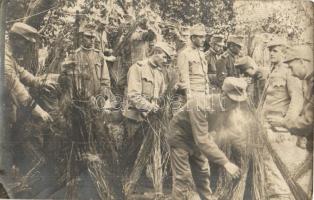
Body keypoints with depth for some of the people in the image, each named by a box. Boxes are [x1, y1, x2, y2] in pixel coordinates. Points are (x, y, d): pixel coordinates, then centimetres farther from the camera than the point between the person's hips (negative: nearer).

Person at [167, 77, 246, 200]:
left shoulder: (223, 106, -13)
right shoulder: (200, 107, -37)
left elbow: (210, 131, 2)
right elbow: (202, 140, -40)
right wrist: (225, 162, -39)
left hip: (197, 140, 7)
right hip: (180, 139, -7)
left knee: (203, 175, 12)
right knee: (183, 178, -5)